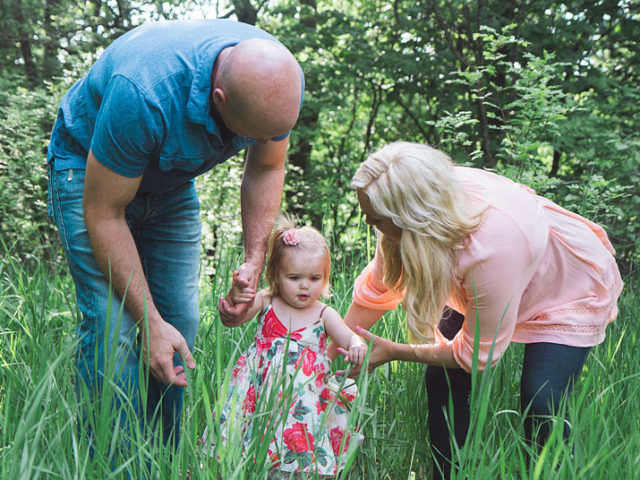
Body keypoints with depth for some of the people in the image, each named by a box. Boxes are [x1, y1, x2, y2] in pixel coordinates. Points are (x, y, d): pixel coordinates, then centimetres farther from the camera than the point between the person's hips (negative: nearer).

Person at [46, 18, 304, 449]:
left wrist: (255, 261, -17)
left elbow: (267, 169, -4)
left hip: (171, 180, 5)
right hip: (90, 168, -5)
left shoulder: (281, 81, -24)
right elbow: (104, 213, -29)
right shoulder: (142, 93, -41)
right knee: (114, 324, -16)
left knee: (181, 321, -1)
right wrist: (151, 322, -26)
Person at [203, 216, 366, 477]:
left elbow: (349, 338, -11)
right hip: (263, 386, 1)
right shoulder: (265, 301, 2)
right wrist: (234, 298, -28)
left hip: (305, 393, 0)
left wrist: (357, 346, -36)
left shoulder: (324, 315, 1)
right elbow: (231, 320, -5)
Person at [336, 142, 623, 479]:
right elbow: (376, 287, -8)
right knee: (443, 379, -4)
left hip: (572, 290, -6)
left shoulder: (493, 249, -44)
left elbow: (479, 352, -26)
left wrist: (394, 352, -20)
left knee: (539, 401, -21)